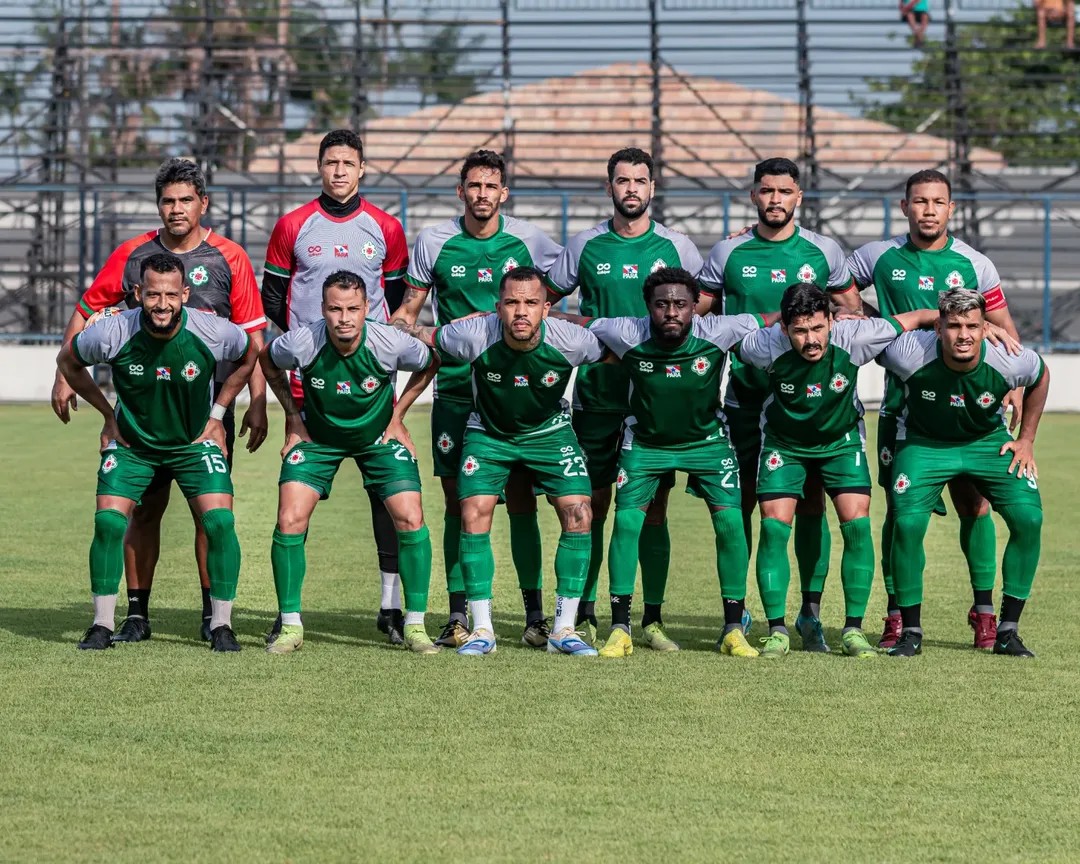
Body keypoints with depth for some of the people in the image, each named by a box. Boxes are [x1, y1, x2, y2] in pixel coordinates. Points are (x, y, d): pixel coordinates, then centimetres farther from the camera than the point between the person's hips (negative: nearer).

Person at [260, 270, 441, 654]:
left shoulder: (391, 343, -26)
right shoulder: (302, 343, -27)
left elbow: (430, 364, -3)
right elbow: (267, 360, -1)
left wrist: (397, 416, -2)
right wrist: (293, 416, -2)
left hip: (378, 435, 0)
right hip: (317, 436, 0)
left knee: (410, 520, -13)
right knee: (290, 520, -14)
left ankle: (415, 626, 0)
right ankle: (290, 626, 1)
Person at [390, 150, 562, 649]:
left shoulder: (526, 240, 1)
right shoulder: (434, 242, 3)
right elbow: (407, 311, 9)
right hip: (455, 387, 1)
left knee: (520, 499, -3)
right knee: (458, 501, 0)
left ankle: (534, 613, 3)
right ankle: (458, 615, 5)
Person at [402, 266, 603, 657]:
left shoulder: (570, 340, -26)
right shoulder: (475, 336, -28)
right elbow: (424, 337, -8)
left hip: (549, 431, 1)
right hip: (488, 431, 0)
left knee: (578, 516, -13)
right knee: (474, 515, -16)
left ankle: (563, 629, -1)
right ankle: (482, 629, -4)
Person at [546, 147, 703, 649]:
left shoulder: (676, 246, 4)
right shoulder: (586, 246, 5)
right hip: (597, 394, 0)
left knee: (653, 509, 0)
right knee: (592, 507, 1)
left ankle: (652, 620, 5)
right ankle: (585, 616, 7)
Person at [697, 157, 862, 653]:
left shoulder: (824, 252, 5)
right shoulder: (727, 254, 4)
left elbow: (854, 315, 12)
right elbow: (697, 315, 10)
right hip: (744, 398, 0)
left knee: (811, 501, -2)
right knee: (740, 501, 0)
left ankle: (811, 612, 5)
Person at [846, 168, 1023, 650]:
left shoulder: (974, 265, 2)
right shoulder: (879, 258, 3)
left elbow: (1005, 331, 6)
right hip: (901, 399, 0)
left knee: (973, 504, -4)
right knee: (900, 507, -2)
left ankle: (983, 609, 6)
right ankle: (896, 615, 5)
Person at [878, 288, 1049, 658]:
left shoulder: (1008, 361, -25)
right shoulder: (910, 354, -31)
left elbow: (1041, 375, 0)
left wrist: (1026, 440, 2)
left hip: (988, 441, 1)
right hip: (924, 442, -1)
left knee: (1029, 517, -17)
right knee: (908, 523, -22)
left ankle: (1007, 631, -3)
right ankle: (911, 631, -3)